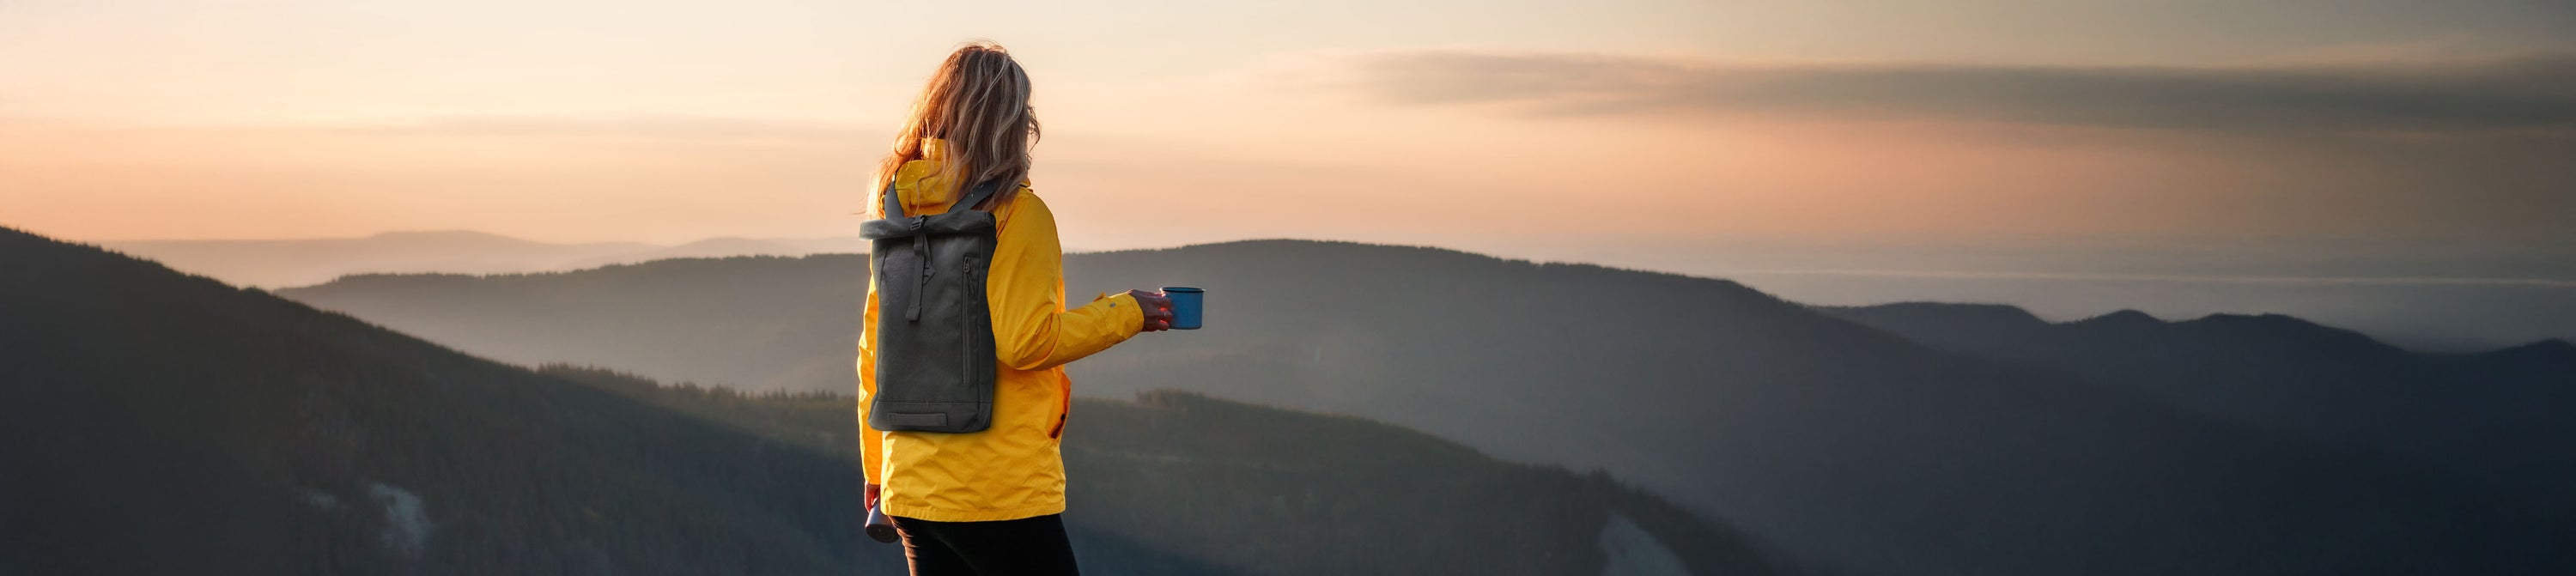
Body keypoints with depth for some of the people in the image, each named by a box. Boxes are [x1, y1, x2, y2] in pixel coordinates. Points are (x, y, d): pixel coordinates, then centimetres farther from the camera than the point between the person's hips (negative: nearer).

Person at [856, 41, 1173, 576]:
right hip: (1001, 491, -7)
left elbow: (873, 349, 14)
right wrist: (1125, 313, -4)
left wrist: (877, 470, 22)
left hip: (910, 487, 7)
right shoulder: (1016, 212, -10)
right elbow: (1025, 341, -17)